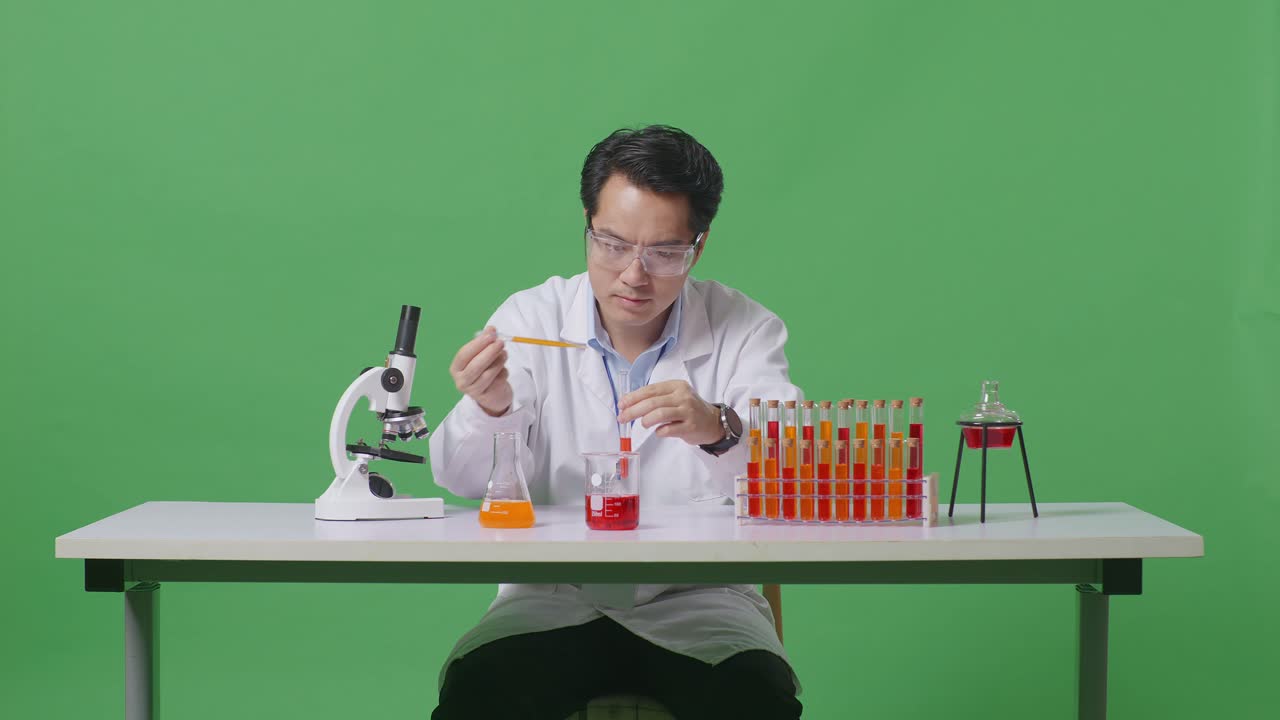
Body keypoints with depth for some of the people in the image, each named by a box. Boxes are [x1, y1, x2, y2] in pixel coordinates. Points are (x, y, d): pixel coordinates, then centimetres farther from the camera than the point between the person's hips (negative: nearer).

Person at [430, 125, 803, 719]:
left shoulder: (745, 330, 1)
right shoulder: (530, 318, 3)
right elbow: (467, 481, -3)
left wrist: (719, 429, -34)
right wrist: (488, 409, -26)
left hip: (699, 598, 0)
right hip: (553, 597, 1)